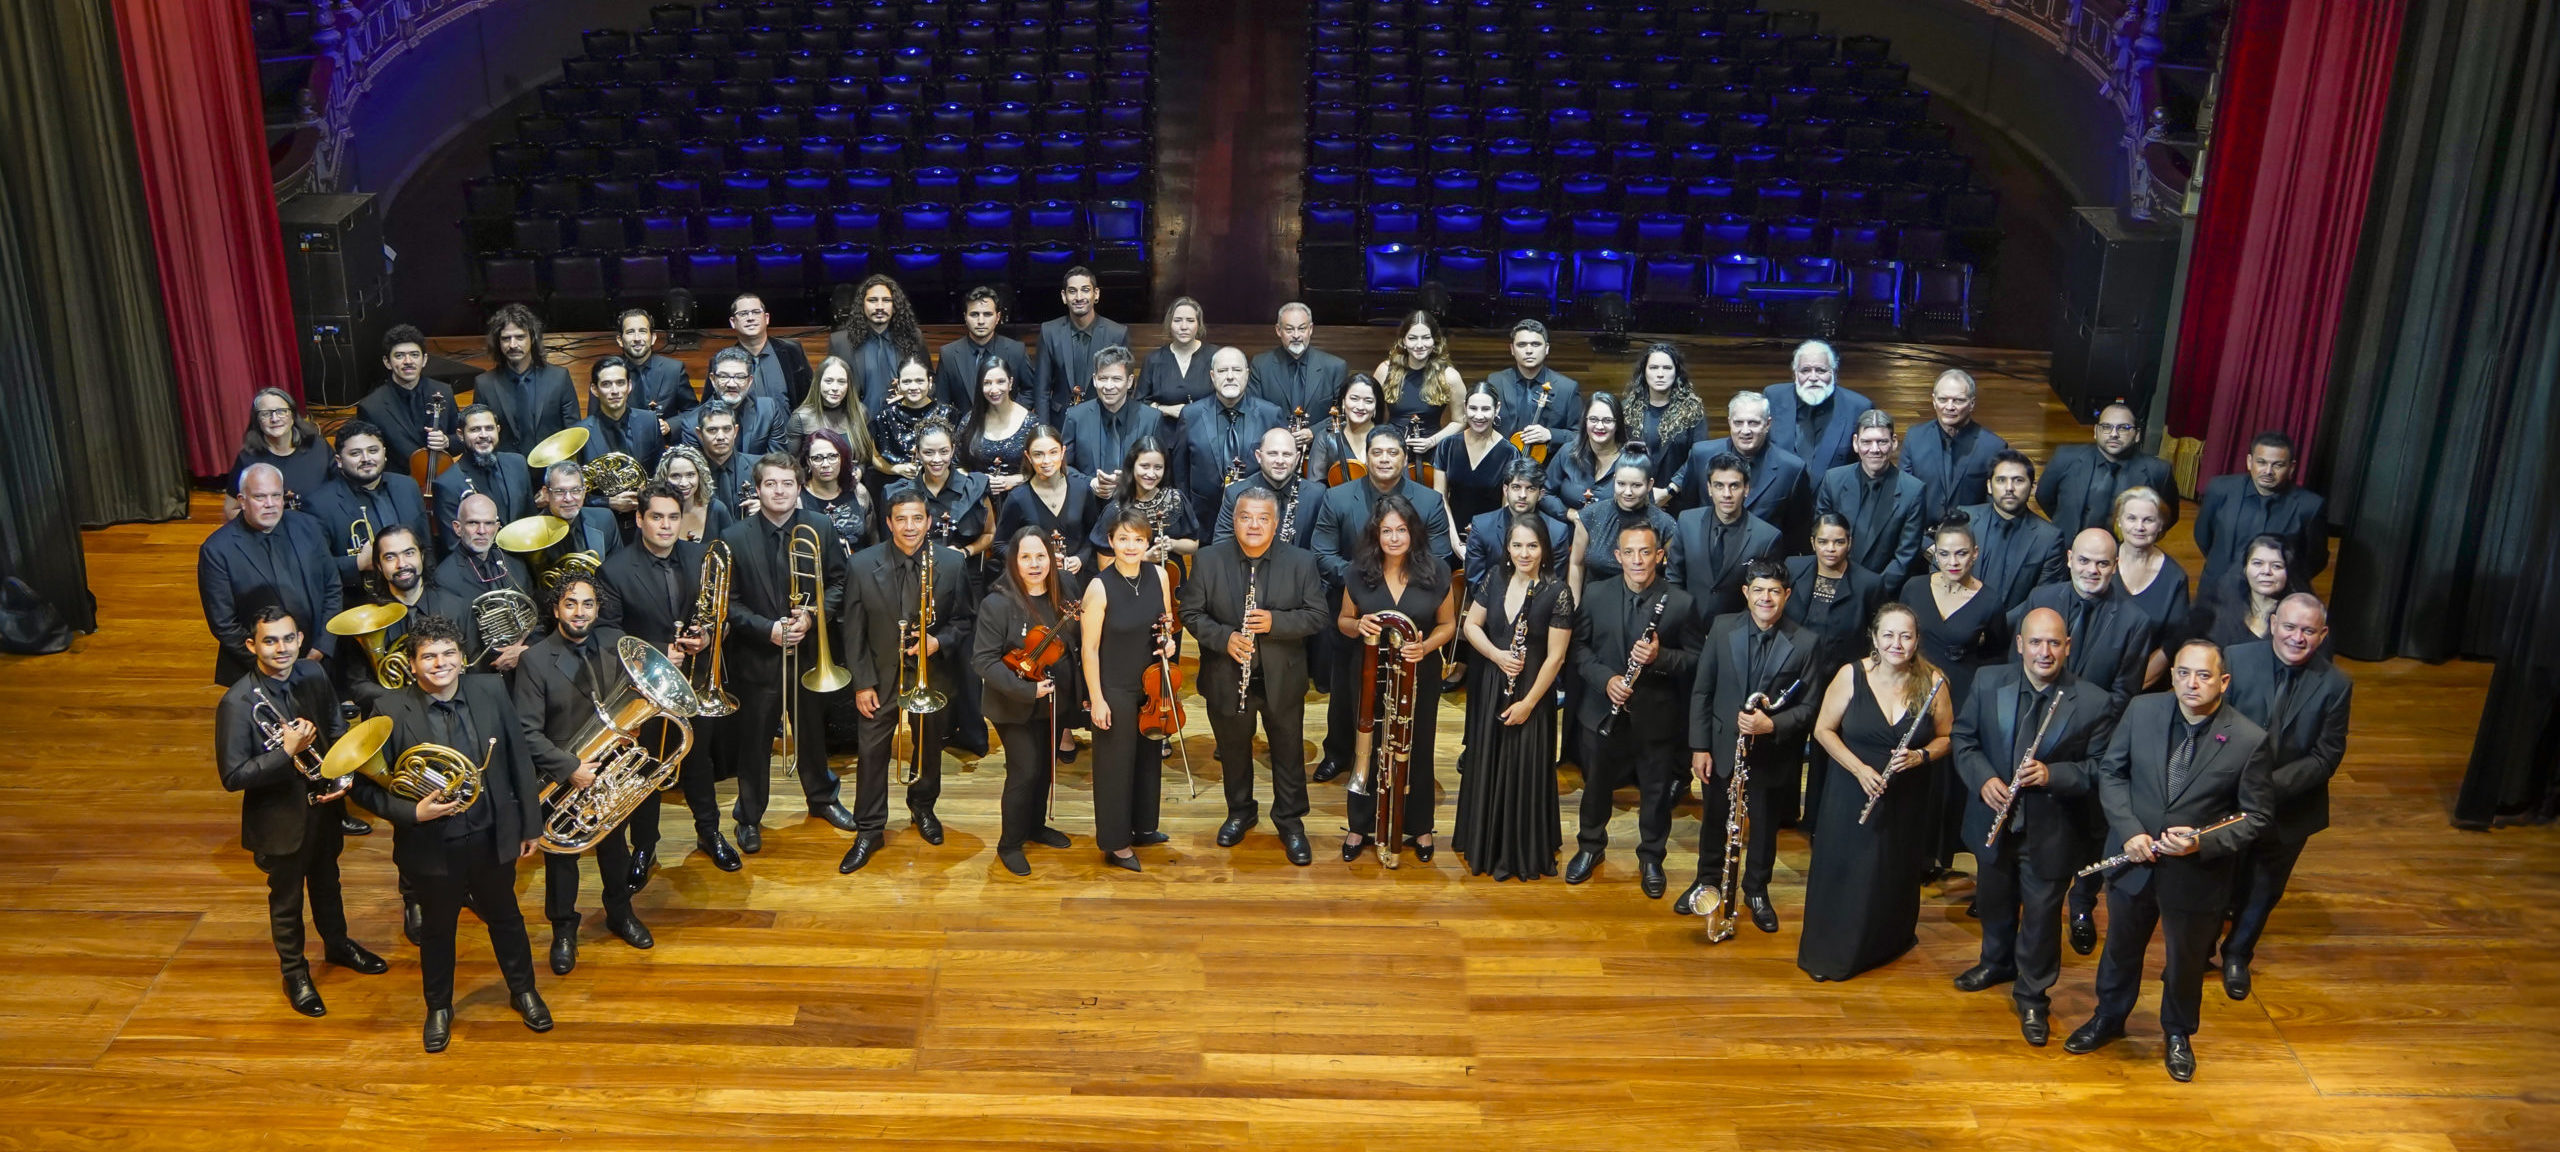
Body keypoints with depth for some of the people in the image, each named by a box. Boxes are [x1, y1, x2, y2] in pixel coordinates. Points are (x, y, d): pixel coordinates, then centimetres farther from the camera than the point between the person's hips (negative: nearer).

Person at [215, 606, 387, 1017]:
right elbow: (233, 777, -24)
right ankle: (295, 972, 37)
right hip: (281, 817, -5)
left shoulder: (313, 675, -10)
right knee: (287, 898, 16)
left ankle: (337, 944, 52)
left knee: (326, 881, 28)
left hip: (323, 804, 5)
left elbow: (337, 729, 4)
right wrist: (287, 751, -32)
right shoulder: (238, 702, -26)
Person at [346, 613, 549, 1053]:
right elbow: (366, 787, -13)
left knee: (504, 916, 23)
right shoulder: (392, 711, -19)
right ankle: (439, 1007, 44)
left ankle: (523, 990, 47)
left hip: (492, 837, 2)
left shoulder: (491, 691, -11)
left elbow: (518, 759, -1)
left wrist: (531, 824, 3)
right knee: (437, 929, 20)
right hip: (432, 846, -2)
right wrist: (413, 812, -29)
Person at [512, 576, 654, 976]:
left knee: (615, 845, 21)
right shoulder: (536, 660, -17)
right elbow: (528, 732, -19)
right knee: (561, 856, 13)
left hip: (611, 768, 4)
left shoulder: (615, 644, -6)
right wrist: (570, 767, -25)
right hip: (561, 779, -3)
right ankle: (564, 930, 33)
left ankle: (620, 914, 43)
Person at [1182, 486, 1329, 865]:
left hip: (1283, 678, -1)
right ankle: (1240, 812, 41)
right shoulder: (1209, 559, -6)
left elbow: (1319, 616, -8)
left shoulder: (1301, 561, -8)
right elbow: (1191, 613, -3)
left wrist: (1274, 621, -24)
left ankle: (1290, 820, 30)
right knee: (1233, 749, 19)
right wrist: (1223, 637, -21)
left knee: (1289, 752, 12)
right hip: (1226, 678, 1)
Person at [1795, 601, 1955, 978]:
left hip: (1907, 803, 1)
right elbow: (1823, 729, -4)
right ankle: (1829, 954, 22)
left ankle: (1889, 944, 37)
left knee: (1896, 877, 12)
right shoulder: (1851, 676, -10)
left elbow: (1945, 737, 2)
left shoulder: (1932, 682, -8)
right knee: (1842, 875, 5)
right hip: (1851, 797, -1)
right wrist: (1858, 769, -15)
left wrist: (1920, 756, -18)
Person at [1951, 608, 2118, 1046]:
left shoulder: (2093, 702, -14)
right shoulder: (1988, 682, -6)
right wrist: (1983, 779, -16)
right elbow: (1963, 737, 1)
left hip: (2050, 831, -3)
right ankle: (1997, 961, 51)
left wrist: (2052, 775, -27)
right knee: (1994, 900, 24)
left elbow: (2100, 767, -11)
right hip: (1994, 821, 3)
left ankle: (2032, 995, 27)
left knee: (2042, 914, 8)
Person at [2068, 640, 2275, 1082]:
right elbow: (2110, 771, -2)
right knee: (2121, 947, 23)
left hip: (2198, 874, -2)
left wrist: (2204, 844, -26)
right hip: (2133, 861, 2)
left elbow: (2255, 816, -10)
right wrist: (2129, 831, -15)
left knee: (2186, 960, 19)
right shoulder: (2141, 711, -10)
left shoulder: (2250, 741, -17)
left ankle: (2178, 1034, 44)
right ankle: (2109, 1018, 47)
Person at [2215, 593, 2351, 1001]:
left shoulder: (2335, 685, -11)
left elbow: (2327, 755, -12)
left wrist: (2274, 784, -25)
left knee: (2262, 890, 20)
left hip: (2289, 810, 1)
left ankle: (2237, 956, 45)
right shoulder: (2235, 660, -13)